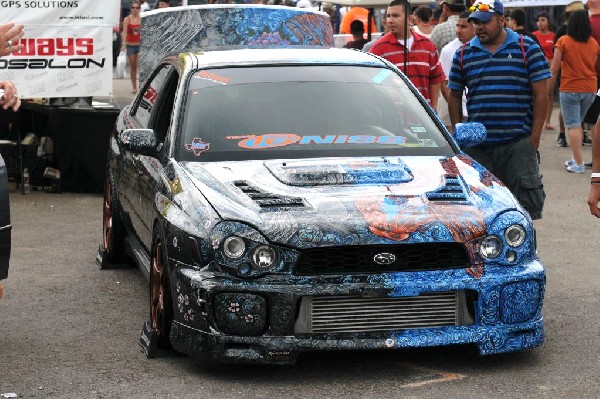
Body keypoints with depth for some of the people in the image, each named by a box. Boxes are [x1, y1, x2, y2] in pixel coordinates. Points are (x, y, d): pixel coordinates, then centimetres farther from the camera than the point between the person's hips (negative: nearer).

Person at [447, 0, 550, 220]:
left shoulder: (527, 49, 1)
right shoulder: (464, 54, 9)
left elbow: (540, 94, 0)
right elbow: (454, 96, 15)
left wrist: (535, 136, -6)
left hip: (518, 144, -3)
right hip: (476, 145, 3)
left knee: (526, 202, -3)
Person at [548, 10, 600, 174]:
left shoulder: (563, 41, -7)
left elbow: (555, 68, -6)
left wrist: (548, 88, 2)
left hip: (570, 88, -4)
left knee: (573, 126, -2)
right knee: (578, 123, 19)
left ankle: (579, 163, -8)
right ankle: (576, 158, 20)